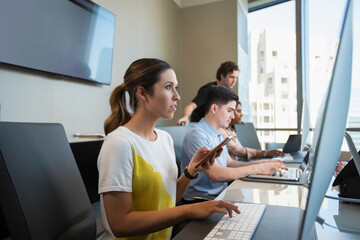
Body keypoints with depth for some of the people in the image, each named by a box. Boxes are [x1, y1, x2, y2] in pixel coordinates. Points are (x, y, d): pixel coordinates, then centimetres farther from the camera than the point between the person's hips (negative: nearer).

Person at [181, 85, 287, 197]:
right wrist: (256, 169, -19)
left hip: (221, 194, 9)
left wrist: (262, 163, 5)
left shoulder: (218, 135, 15)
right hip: (203, 199, -9)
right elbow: (216, 175, -25)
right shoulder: (196, 135, -17)